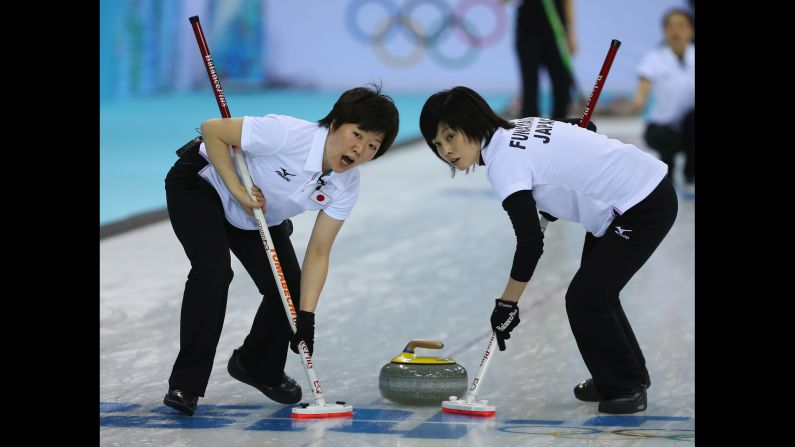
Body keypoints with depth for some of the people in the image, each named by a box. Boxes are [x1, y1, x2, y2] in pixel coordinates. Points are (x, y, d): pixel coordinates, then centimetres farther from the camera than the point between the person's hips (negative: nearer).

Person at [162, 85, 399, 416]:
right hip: (200, 184, -6)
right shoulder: (287, 135, -37)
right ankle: (186, 385, -16)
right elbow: (212, 130, -27)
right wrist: (238, 189, -29)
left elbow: (318, 254, -14)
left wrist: (306, 317, -21)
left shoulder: (346, 187, -18)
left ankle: (259, 367, 25)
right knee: (214, 270, -26)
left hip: (260, 216, 6)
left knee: (290, 288, -5)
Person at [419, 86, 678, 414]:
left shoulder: (504, 160, -20)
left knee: (584, 298, -7)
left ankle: (625, 387, 7)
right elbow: (585, 131, 18)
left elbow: (531, 243, -24)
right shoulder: (517, 130, 6)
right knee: (595, 290, 20)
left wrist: (506, 305, -15)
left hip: (645, 208, -10)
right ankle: (628, 375, 34)